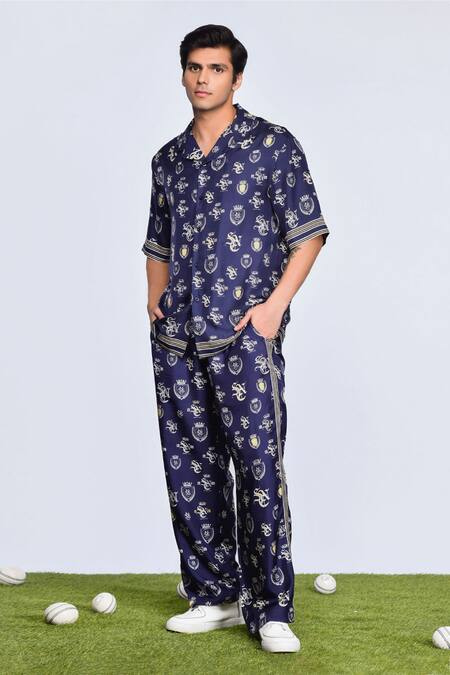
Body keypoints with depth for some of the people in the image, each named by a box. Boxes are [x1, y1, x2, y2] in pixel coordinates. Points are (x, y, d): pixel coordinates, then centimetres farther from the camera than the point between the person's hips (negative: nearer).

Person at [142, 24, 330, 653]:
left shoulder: (273, 144, 2)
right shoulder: (168, 158, 17)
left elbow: (309, 233, -1)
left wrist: (275, 305, -11)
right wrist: (156, 299, 9)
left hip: (245, 336, -5)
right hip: (176, 341, 5)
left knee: (259, 470, -7)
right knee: (189, 472, 7)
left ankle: (270, 609, 4)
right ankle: (214, 597, 19)